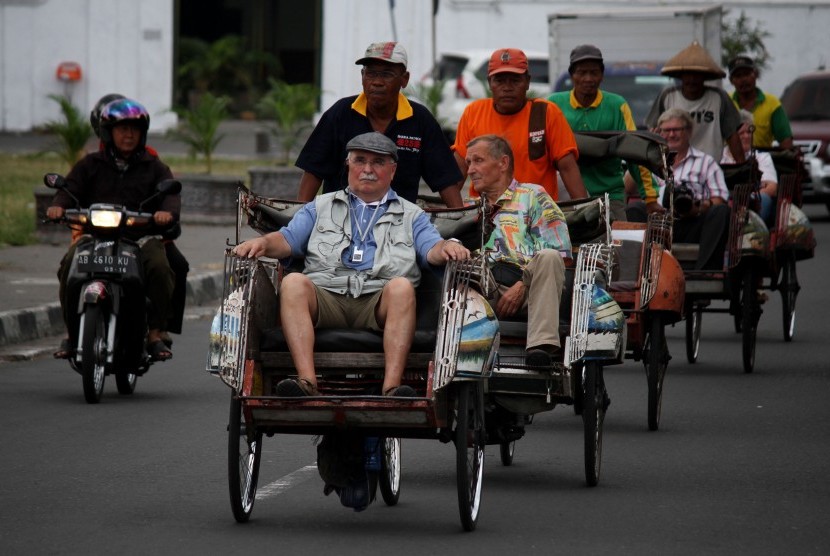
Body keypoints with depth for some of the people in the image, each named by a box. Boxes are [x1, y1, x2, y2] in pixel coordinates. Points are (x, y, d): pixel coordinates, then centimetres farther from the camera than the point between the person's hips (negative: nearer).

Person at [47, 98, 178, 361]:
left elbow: (170, 193, 3)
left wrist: (167, 212, -22)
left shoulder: (153, 167, 16)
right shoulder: (91, 165, 17)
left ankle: (155, 334, -17)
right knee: (70, 265, -28)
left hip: (141, 237, 0)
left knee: (159, 268, -30)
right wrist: (58, 205, -17)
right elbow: (70, 188, 6)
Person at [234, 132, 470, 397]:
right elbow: (288, 239, 15)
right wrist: (262, 242, -7)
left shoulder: (411, 216, 26)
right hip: (326, 298, 1)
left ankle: (392, 386, -46)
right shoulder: (321, 208, 29)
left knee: (402, 287, -33)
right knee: (293, 282, -30)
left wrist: (446, 247, -15)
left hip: (379, 304, -1)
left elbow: (430, 249, 9)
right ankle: (307, 382, -44)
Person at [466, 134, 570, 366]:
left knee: (548, 257, -35)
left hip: (528, 287, -2)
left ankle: (541, 345, -46)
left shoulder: (532, 196, 19)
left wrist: (522, 286, -8)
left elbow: (558, 253, 5)